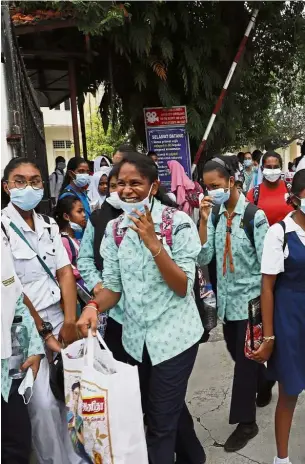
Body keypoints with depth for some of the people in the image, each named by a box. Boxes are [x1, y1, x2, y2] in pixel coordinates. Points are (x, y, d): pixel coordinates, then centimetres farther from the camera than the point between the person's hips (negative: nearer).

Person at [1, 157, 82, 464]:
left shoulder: (49, 225, 6)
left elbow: (65, 273, 4)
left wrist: (69, 322, -6)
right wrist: (42, 332, -13)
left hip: (57, 319, 5)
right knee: (44, 404, -3)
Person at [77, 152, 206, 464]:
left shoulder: (178, 222, -15)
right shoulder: (114, 229, -1)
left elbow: (182, 287, -18)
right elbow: (113, 285, 0)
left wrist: (153, 243, -29)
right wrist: (94, 306, -21)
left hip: (174, 335, -5)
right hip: (136, 337, 5)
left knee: (161, 422, 4)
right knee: (168, 409, 25)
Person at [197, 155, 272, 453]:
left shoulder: (254, 215, -15)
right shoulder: (214, 215, -1)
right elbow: (203, 259, -9)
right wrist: (204, 219, -18)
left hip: (250, 299, -5)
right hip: (226, 298, 5)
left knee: (244, 360, 5)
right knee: (240, 355, 20)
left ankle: (245, 422, 23)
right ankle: (264, 383, 50)